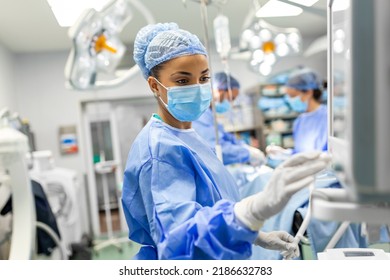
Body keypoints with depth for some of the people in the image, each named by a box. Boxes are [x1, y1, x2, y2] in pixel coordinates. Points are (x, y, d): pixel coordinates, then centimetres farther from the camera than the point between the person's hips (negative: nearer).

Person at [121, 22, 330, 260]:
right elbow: (180, 237, -40)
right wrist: (260, 206, -55)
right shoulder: (161, 150, -26)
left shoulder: (187, 136, 1)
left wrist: (259, 237, 2)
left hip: (215, 257, 8)